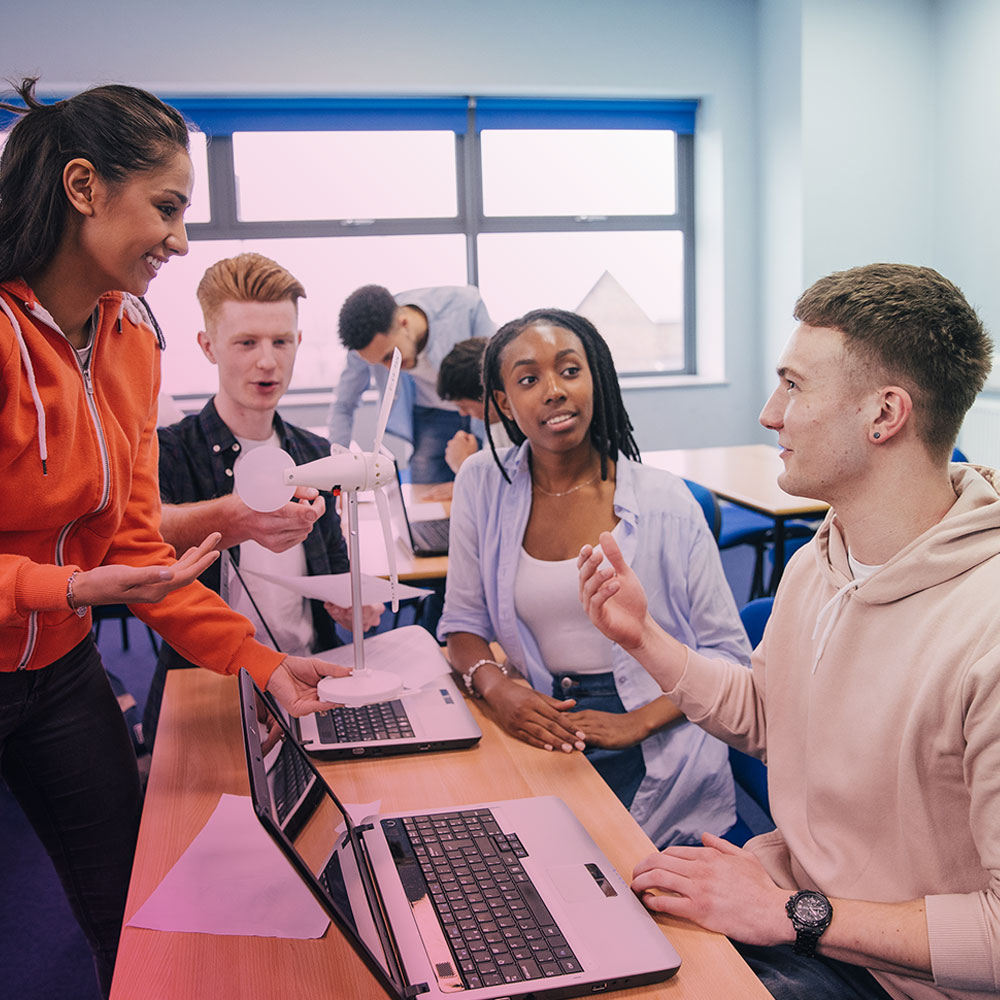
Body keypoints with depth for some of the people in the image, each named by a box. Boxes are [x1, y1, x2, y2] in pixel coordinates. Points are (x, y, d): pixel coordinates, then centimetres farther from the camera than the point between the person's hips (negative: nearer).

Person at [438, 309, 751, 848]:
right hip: (538, 731, 3)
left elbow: (728, 654, -1)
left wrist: (638, 722, -16)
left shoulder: (664, 501, -3)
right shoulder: (482, 485, 4)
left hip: (653, 757, -3)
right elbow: (463, 623, 12)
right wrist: (496, 686, -11)